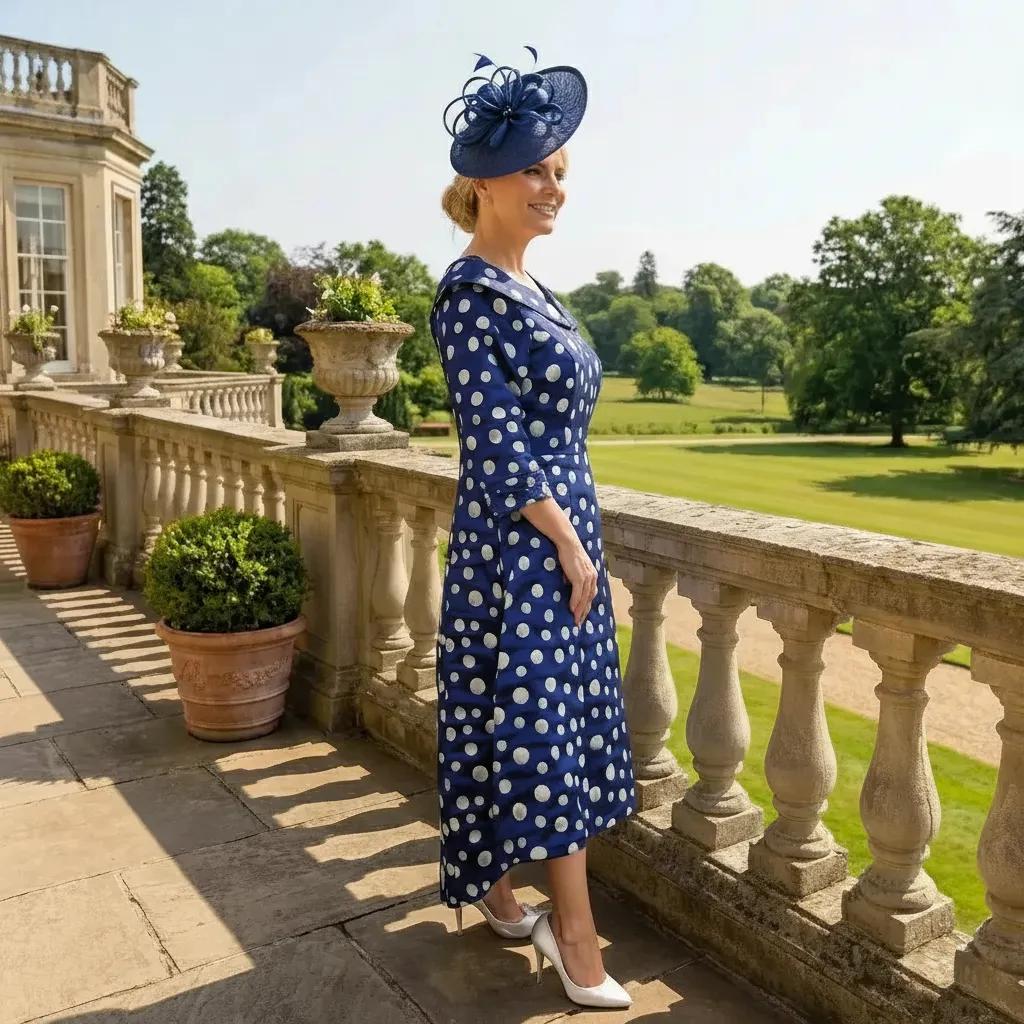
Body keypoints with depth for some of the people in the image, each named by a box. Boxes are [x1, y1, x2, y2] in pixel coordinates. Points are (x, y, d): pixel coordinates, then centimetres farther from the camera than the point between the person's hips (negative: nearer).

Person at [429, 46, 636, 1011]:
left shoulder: (525, 288, 13)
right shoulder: (471, 294, -15)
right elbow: (499, 451, -20)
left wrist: (576, 541, 18)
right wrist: (571, 548, -15)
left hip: (560, 535, 9)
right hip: (520, 548, -9)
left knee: (528, 724, 16)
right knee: (543, 727, 0)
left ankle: (492, 881, 34)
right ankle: (575, 934, 15)